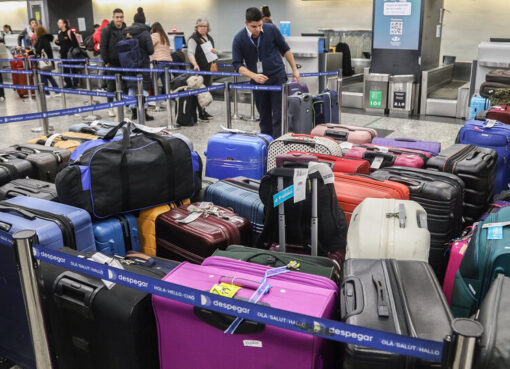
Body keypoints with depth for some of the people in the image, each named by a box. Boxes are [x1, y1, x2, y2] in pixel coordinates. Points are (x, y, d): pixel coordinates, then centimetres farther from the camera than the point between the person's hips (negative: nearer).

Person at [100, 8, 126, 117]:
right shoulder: (107, 30, -6)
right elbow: (102, 47, -7)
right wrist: (106, 61, -11)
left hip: (124, 63, 3)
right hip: (112, 63, -3)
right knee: (111, 85, 4)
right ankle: (110, 107, 13)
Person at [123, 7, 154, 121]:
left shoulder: (126, 32, 1)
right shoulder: (145, 33, -11)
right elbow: (151, 50, -10)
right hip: (143, 63, -4)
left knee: (131, 87, 11)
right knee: (144, 87, 0)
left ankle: (133, 112, 16)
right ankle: (144, 112, -1)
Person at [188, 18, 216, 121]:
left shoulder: (209, 38, 16)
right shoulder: (193, 39, -9)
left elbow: (213, 51, 28)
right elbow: (190, 53, -20)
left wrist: (215, 51, 2)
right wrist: (195, 64, -38)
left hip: (208, 68, 8)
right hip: (199, 69, -8)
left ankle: (203, 111, 22)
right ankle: (201, 113, -3)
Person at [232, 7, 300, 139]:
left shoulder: (271, 29, -8)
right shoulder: (239, 39, -9)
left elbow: (285, 49, 4)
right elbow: (237, 64, -9)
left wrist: (294, 69, 5)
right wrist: (254, 76, -23)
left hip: (277, 76, -1)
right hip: (258, 81, 2)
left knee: (278, 115, -6)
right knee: (264, 116, 10)